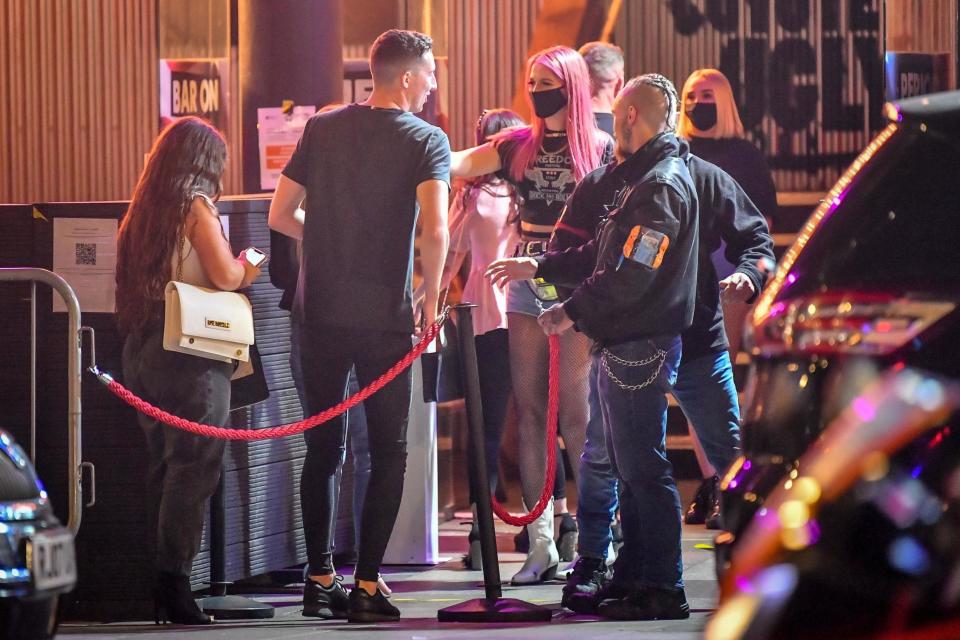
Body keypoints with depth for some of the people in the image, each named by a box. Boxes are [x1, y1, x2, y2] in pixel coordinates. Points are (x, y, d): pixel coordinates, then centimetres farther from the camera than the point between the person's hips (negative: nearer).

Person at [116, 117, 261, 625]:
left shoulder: (142, 211, 12)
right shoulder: (196, 207, -9)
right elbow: (224, 275, -14)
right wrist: (247, 270, 7)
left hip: (142, 349, 8)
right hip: (189, 351, -8)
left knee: (162, 465, 11)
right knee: (193, 468, -6)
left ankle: (161, 583, 12)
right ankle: (175, 582, -10)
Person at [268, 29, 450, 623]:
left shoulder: (322, 129, 7)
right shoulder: (426, 140, -5)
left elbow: (279, 216, 8)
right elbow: (435, 230, -19)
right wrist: (430, 301, -7)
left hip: (319, 312, 4)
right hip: (385, 316, -4)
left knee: (323, 447, 13)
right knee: (388, 451, 5)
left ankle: (321, 580, 14)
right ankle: (367, 586, -1)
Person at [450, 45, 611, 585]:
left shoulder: (603, 149, -1)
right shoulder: (519, 146, 10)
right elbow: (452, 165, 2)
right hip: (527, 291, 5)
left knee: (577, 417, -7)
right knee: (531, 415, 3)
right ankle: (542, 545, 7)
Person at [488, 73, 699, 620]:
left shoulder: (662, 186, -16)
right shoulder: (638, 178, 17)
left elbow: (630, 277, -22)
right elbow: (603, 255, 25)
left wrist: (573, 313, -13)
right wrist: (539, 267, 24)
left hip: (641, 348, -11)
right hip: (624, 346, 11)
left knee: (644, 469, -8)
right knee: (630, 467, 15)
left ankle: (662, 590, -5)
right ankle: (631, 580, 21)